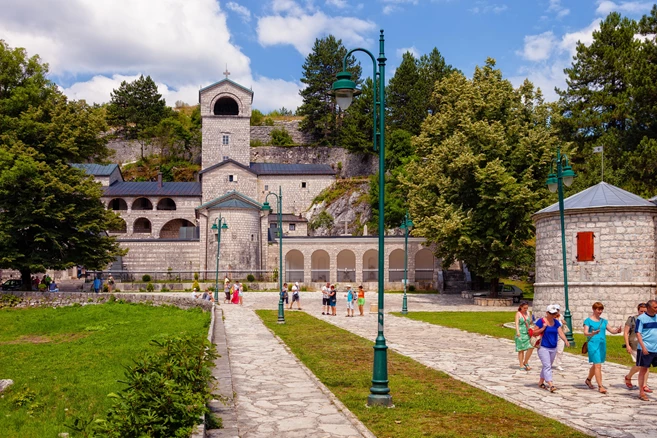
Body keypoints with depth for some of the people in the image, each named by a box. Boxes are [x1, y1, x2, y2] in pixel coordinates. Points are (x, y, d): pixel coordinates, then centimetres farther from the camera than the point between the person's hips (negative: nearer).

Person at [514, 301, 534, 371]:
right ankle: (521, 366, 7)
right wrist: (517, 332, -30)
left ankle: (525, 362, 10)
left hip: (527, 333, 5)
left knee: (531, 347, -8)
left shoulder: (528, 313, 13)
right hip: (521, 333, -5)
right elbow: (517, 323, -15)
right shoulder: (518, 313, -4)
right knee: (521, 350, 0)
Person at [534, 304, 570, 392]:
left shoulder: (556, 322, 7)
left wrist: (566, 340, -20)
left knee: (547, 366, 14)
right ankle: (551, 385, -21)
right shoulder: (541, 321, -9)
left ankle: (541, 382, 28)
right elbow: (534, 333, -7)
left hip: (553, 348, 6)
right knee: (547, 366, -13)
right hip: (543, 348, -6)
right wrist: (543, 328, -21)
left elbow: (560, 332, -2)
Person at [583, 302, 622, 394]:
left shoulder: (603, 321, 13)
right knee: (598, 365, -12)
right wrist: (592, 333, -34)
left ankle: (588, 380, 37)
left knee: (595, 365, 17)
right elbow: (585, 333, -13)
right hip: (593, 344, -6)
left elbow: (612, 330, 10)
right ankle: (600, 386, -11)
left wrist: (617, 330, -12)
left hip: (602, 344, 6)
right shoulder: (588, 320, -4)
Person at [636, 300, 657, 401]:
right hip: (645, 349, -5)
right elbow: (638, 333, -8)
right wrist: (643, 347, -17)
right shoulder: (641, 318, -6)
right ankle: (641, 392, 10)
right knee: (643, 369, 2)